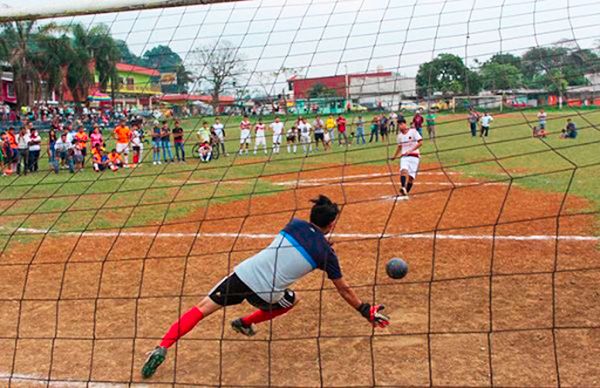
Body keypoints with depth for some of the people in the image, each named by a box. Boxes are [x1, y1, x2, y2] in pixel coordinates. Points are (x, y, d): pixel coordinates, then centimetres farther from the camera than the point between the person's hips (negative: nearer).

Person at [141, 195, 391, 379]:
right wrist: (367, 312, 22)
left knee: (202, 308, 9)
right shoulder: (326, 253, 1)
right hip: (265, 294, -2)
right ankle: (246, 323, 35)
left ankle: (162, 349, -5)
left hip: (243, 274, 2)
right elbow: (344, 290, 11)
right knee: (292, 299, 30)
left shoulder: (295, 225, 9)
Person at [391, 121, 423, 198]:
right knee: (404, 170, -25)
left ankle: (406, 192, 4)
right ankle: (403, 188, -41)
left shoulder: (413, 131, -4)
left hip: (414, 156, -3)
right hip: (404, 157, 3)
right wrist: (395, 156, 28)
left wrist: (410, 150, -17)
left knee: (411, 176, -7)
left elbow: (420, 142, -10)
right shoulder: (400, 135, 12)